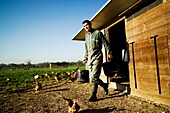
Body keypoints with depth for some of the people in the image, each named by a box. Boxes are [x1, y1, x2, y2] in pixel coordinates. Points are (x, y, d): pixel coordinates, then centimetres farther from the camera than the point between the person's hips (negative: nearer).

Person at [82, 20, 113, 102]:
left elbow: (105, 43, -1)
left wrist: (109, 53, -7)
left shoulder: (98, 33, 0)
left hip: (97, 57, -7)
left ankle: (93, 96, 4)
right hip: (90, 58, 7)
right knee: (92, 78, 7)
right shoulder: (86, 36, 19)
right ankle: (104, 85, 30)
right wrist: (85, 58, 23)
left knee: (94, 77, -13)